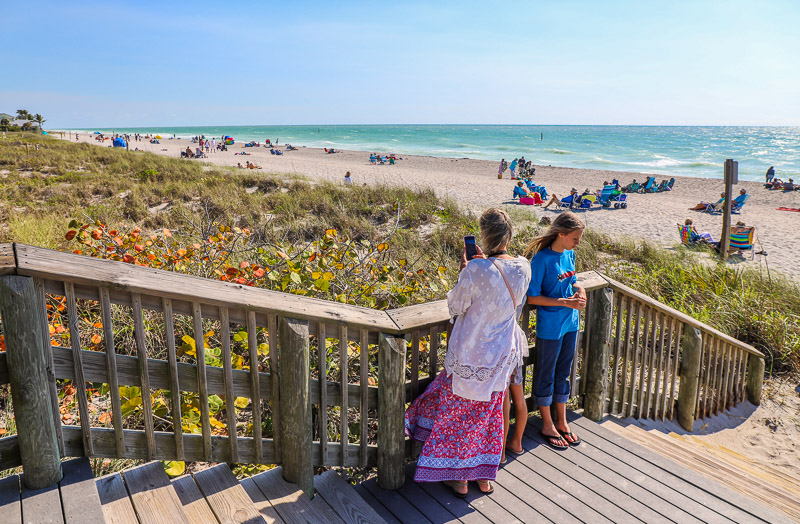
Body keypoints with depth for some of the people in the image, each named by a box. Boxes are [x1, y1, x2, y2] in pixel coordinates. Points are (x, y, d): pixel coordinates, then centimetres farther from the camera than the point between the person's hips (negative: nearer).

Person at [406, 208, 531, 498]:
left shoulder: (476, 270, -27)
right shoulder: (522, 267, -9)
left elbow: (455, 306, -12)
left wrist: (464, 270, -2)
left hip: (470, 355, -5)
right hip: (502, 355, 5)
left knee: (458, 414, 15)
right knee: (488, 414, 22)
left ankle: (459, 478, 30)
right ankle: (484, 476, 37)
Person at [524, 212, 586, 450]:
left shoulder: (569, 254, 2)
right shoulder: (541, 259, -19)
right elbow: (532, 297, -18)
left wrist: (579, 290, -4)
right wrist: (565, 302, -22)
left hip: (570, 323, 7)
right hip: (549, 326, -7)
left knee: (563, 373, 19)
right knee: (546, 375, 10)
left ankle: (561, 422, 35)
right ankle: (547, 425, 27)